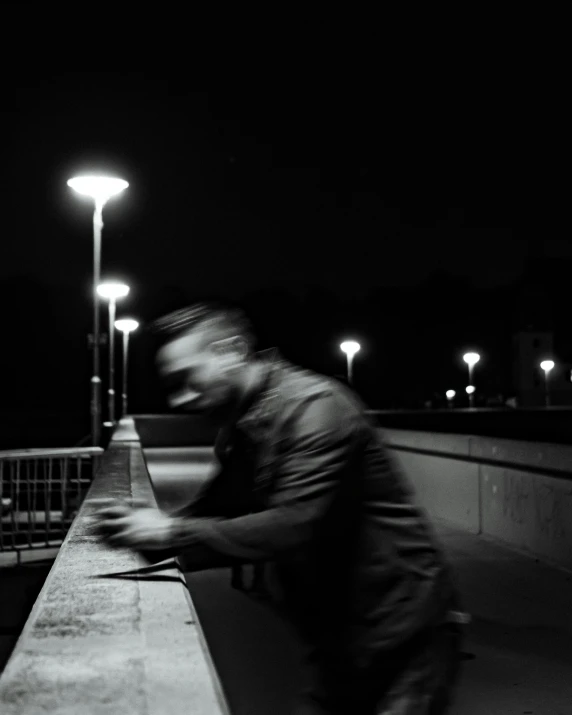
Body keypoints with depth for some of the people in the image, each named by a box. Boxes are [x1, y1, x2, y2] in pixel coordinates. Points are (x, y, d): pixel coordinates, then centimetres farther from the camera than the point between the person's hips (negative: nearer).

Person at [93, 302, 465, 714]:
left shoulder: (315, 405, -20)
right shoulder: (242, 429, 8)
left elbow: (291, 526, -29)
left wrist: (174, 533, -26)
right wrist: (153, 528, -9)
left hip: (403, 637, -8)